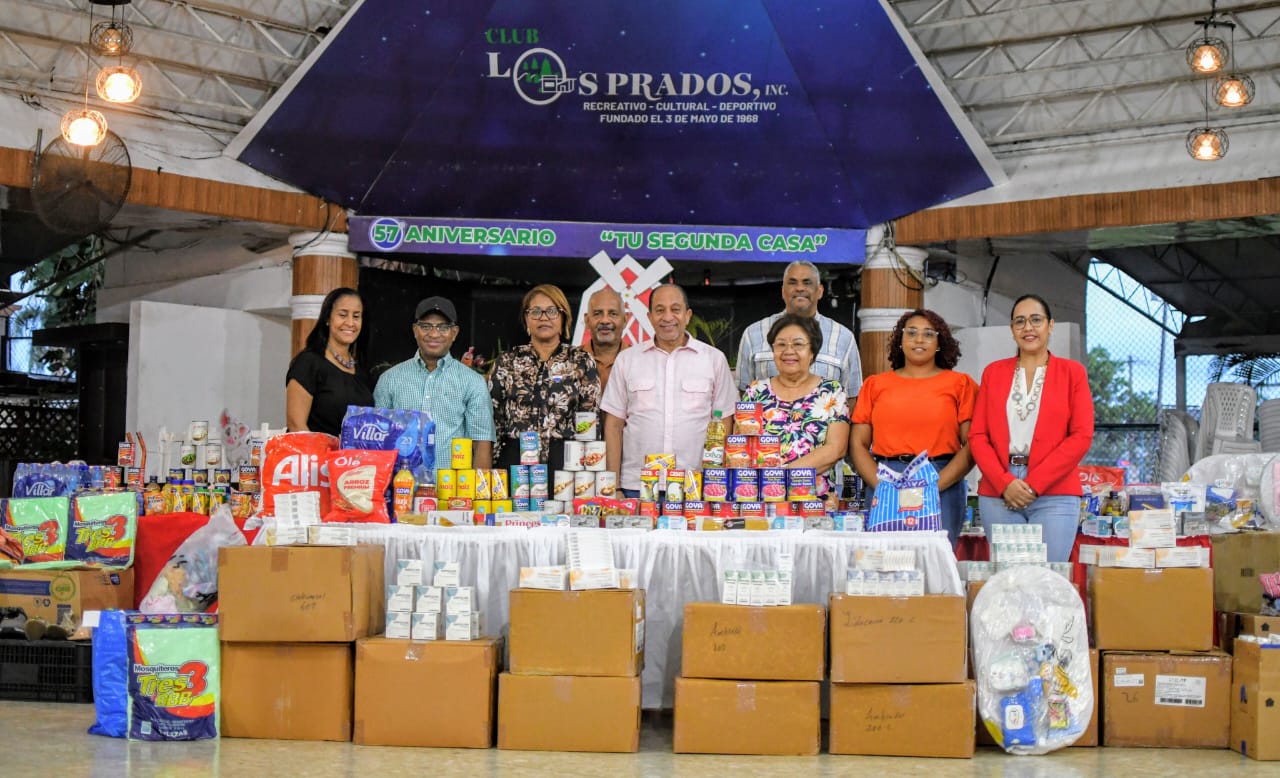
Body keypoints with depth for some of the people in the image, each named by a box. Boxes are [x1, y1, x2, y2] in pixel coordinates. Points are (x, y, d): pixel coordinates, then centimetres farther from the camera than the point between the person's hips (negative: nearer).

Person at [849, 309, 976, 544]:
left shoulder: (959, 384, 8)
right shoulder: (875, 384, 13)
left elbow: (972, 445, 0)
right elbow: (858, 445, 8)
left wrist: (934, 486, -12)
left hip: (943, 487, -1)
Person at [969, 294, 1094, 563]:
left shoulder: (1072, 372, 8)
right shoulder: (993, 372, 13)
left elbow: (1081, 437, -1)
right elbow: (977, 435, 6)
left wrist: (1034, 483, -9)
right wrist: (1004, 482, -9)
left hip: (1053, 495, -2)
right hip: (998, 495, 2)